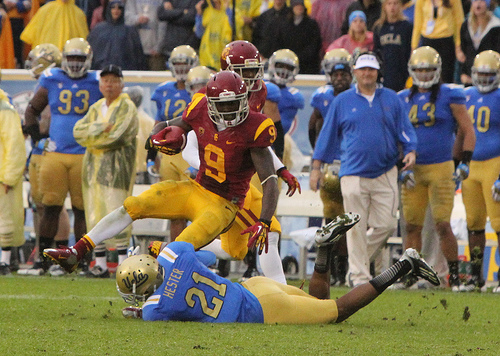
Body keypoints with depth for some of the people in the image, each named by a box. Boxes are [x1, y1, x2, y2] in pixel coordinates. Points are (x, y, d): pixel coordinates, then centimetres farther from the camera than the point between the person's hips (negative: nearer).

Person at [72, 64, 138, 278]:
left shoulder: (127, 108, -1)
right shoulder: (96, 108, 20)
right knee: (95, 216, 4)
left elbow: (116, 137, -13)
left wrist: (91, 138, -1)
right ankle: (100, 264, 7)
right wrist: (99, 128, -10)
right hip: (93, 165, 7)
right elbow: (78, 131, 6)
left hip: (117, 166, -7)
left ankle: (123, 262, -10)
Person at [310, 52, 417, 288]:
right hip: (353, 174, -2)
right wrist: (316, 167, 9)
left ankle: (359, 264, 18)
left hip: (385, 174, 2)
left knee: (386, 225, -3)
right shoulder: (343, 102, 8)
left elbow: (404, 130, 13)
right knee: (356, 228, -3)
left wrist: (410, 151, -6)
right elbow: (327, 135, 11)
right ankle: (359, 276, 2)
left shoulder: (391, 100, 10)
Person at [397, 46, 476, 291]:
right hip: (413, 170, 4)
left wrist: (464, 163, -6)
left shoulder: (449, 96, 0)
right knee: (412, 226, 4)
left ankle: (454, 276, 1)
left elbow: (468, 131, 2)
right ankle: (409, 275, 12)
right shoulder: (403, 100, 11)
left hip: (441, 169, -4)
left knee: (442, 225, -8)